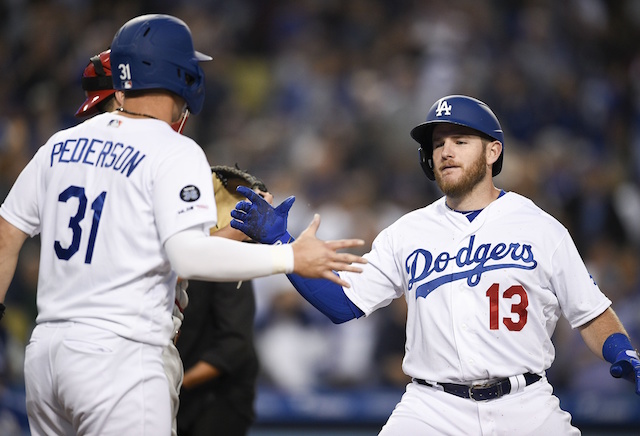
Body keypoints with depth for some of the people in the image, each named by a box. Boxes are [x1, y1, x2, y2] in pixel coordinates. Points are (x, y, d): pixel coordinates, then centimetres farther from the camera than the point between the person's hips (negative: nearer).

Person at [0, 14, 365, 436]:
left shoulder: (61, 144, 13)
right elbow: (189, 255, -21)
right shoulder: (174, 152, -8)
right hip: (116, 354, -7)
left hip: (44, 352, 7)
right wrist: (292, 258, -17)